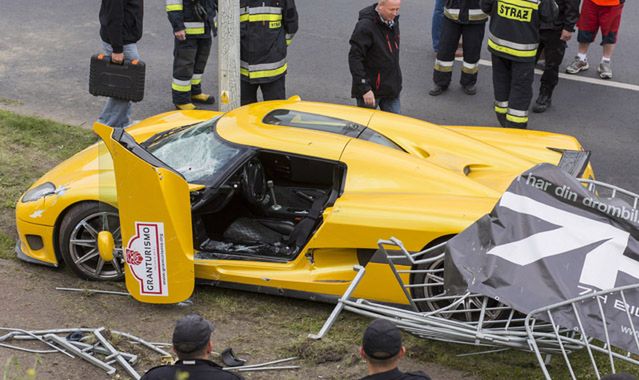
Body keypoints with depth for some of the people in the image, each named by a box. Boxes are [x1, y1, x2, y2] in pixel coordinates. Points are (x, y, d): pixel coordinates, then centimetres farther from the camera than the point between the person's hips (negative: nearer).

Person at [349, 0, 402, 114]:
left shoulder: (393, 21, 5)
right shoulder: (365, 26, -20)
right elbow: (355, 58, -21)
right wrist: (364, 88, -24)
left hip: (392, 88, 7)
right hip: (371, 89, -7)